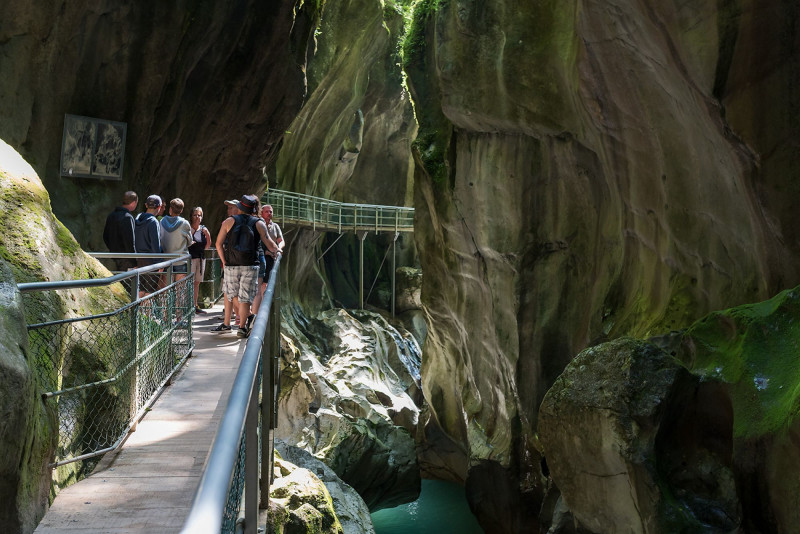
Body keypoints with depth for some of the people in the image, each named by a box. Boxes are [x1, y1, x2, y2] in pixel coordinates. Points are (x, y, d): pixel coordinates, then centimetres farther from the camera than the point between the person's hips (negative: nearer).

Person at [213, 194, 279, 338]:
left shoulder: (228, 222, 5)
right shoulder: (259, 223, 3)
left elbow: (219, 244, 2)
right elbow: (268, 242, -5)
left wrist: (224, 261, 8)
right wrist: (277, 250, 10)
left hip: (231, 265, 1)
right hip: (250, 266, -1)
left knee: (229, 295, 15)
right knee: (245, 297, 1)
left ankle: (226, 324, 15)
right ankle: (242, 327, -1)